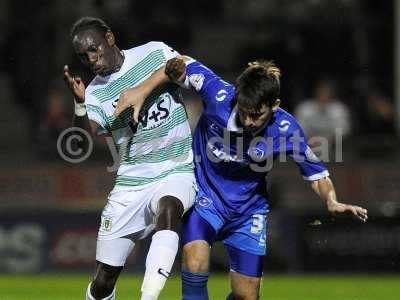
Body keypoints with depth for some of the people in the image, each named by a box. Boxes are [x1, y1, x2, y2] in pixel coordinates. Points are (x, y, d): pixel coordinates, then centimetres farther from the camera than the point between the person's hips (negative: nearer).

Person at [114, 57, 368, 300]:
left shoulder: (286, 130, -21)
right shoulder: (219, 95, -25)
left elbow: (316, 173, -11)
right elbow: (181, 64, -10)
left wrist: (332, 202, -30)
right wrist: (142, 91, -12)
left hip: (249, 210, 2)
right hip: (206, 196, -1)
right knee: (195, 263, -29)